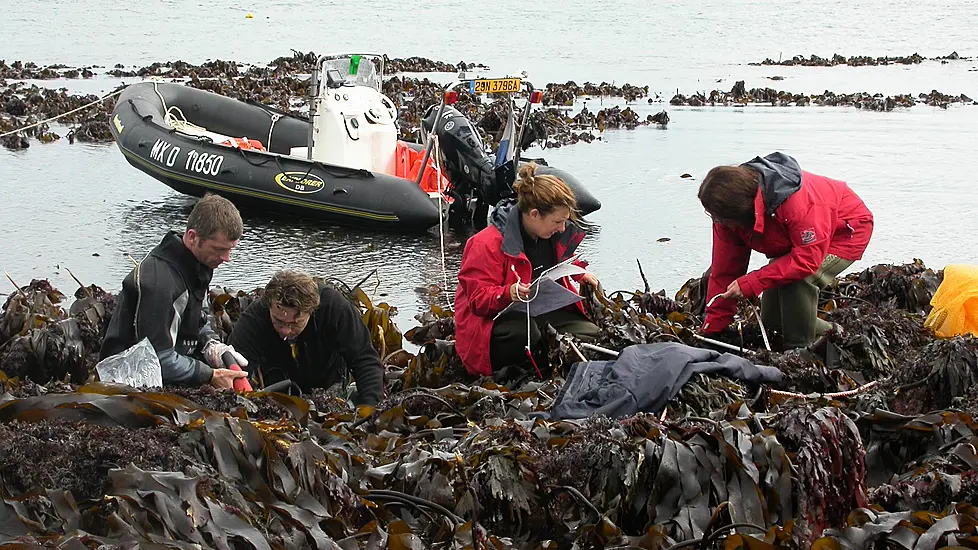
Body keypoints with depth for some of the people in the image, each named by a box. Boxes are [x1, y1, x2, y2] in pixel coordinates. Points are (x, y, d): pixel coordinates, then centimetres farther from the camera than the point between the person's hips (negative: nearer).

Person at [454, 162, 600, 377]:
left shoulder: (553, 235, 6)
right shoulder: (487, 244, -20)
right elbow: (478, 298, -21)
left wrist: (580, 274, 10)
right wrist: (509, 293, -41)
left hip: (544, 311, 8)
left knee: (591, 334, -13)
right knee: (524, 334, -42)